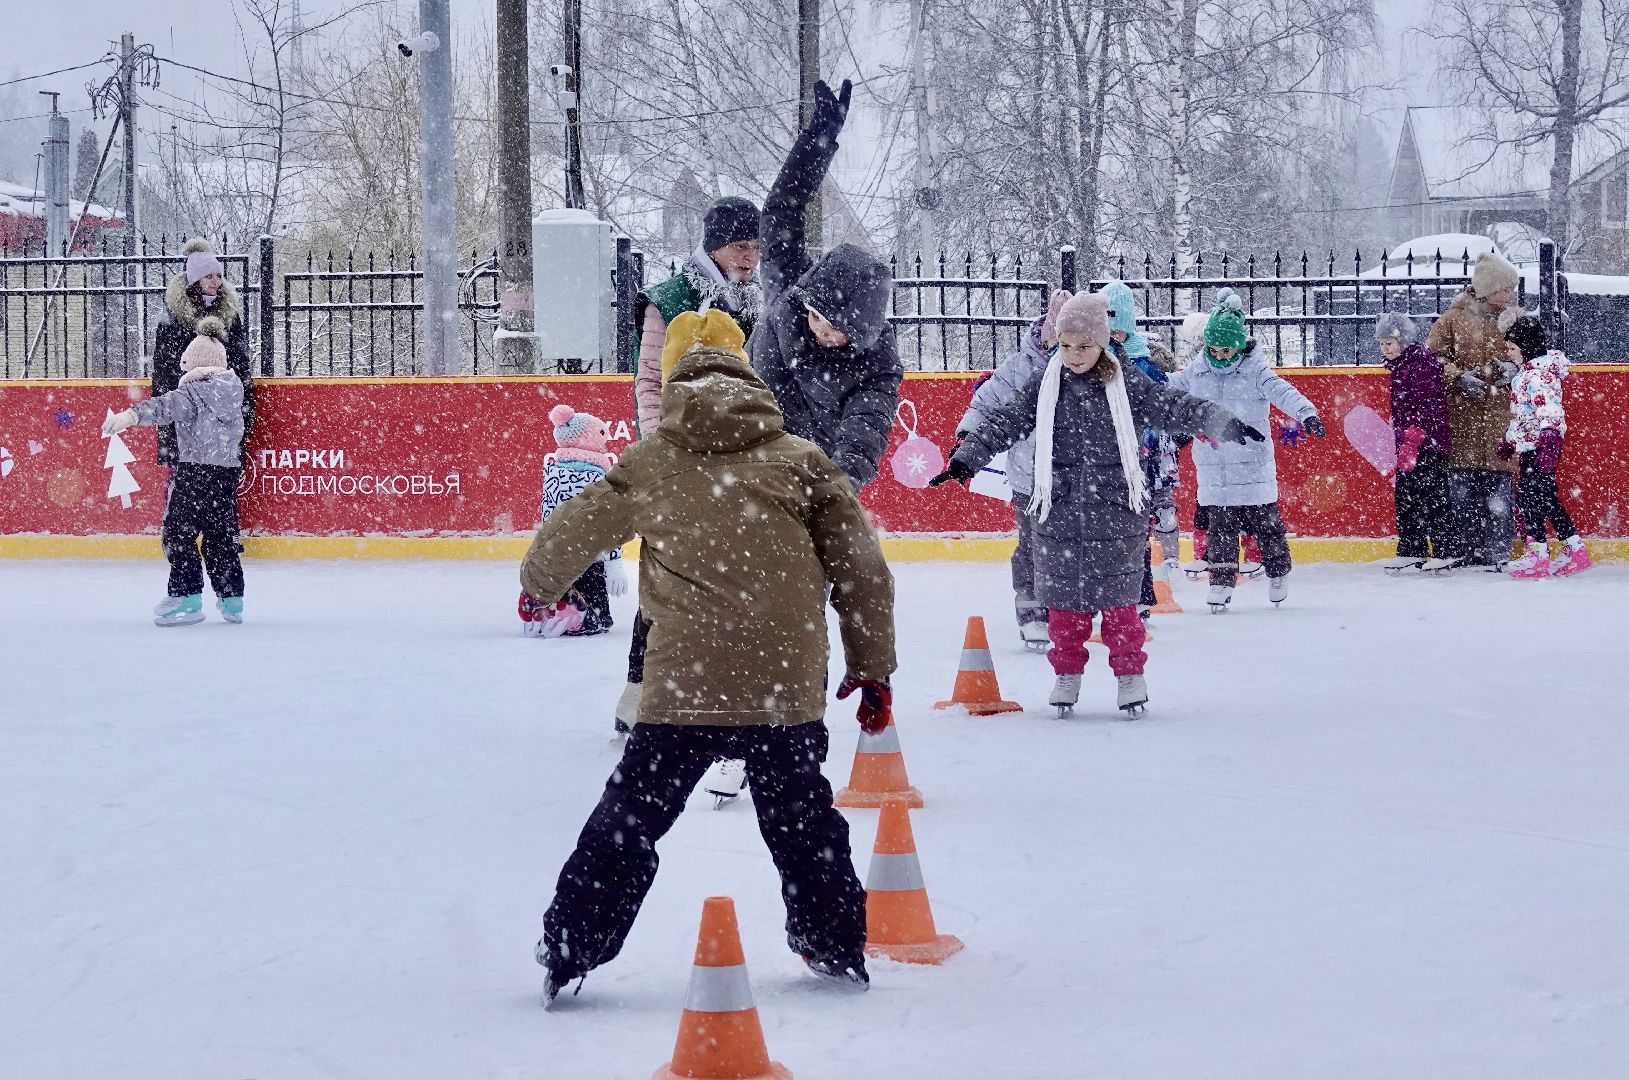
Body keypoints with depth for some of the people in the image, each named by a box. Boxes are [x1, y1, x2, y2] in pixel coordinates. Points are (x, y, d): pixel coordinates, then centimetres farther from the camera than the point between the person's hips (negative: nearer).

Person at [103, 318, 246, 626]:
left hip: (193, 467, -8)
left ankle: (187, 597, -9)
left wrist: (132, 415, -41)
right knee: (221, 533, 15)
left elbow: (167, 406, -29)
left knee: (179, 532, -3)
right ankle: (231, 599, 17)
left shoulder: (192, 392, -14)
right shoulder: (233, 388, 7)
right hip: (228, 470, 8)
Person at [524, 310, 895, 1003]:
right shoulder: (802, 460, 6)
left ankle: (568, 952, 9)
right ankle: (836, 948, 29)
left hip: (685, 686, -1)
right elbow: (862, 570, 6)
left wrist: (540, 586, 37)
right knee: (801, 815, 21)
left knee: (630, 817, 9)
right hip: (788, 687, 1)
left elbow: (570, 535, 14)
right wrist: (871, 667, 16)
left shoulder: (649, 463, 4)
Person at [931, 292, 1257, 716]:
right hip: (1060, 512, 2)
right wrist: (967, 457, -5)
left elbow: (1176, 409, -5)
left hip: (1116, 509, -2)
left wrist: (1224, 423, -17)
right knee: (1063, 598, 6)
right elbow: (1005, 423, 4)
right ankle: (1067, 673, 19)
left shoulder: (1128, 384, -1)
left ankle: (1129, 672, 13)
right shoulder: (1045, 386, 4)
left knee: (1118, 595, 2)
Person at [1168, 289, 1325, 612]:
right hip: (1212, 462, 3)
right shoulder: (1196, 371, 3)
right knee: (1220, 525, 3)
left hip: (1252, 464, -3)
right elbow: (1169, 390, 20)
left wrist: (1306, 413, -37)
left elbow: (1282, 392, -21)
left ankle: (1278, 571, 25)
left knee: (1265, 521, 7)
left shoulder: (1255, 371, -9)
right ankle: (1222, 580, 9)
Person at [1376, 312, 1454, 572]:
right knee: (1405, 495, 10)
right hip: (1408, 441, 10)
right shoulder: (1397, 365, 16)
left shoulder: (1422, 362, -15)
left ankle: (1446, 551, -5)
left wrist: (1413, 438, -26)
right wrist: (1400, 439, 23)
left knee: (1432, 496, -8)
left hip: (1429, 442, -10)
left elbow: (1428, 405, -21)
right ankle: (1411, 550, 16)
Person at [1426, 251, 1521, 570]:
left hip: (1499, 419, 1)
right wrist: (1459, 377, -11)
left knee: (1498, 488, -3)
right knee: (1461, 488, 1)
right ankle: (1465, 552, 10)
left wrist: (1514, 367, -10)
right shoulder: (1454, 318, 3)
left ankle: (1496, 553, 3)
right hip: (1461, 417, -1)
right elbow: (1431, 356, 2)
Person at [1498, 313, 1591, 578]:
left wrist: (1549, 442, -29)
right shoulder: (1527, 372, 16)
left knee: (1529, 497, -8)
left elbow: (1549, 411, -23)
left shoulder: (1537, 374, -16)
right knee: (1546, 498, 13)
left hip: (1539, 445, -10)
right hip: (1529, 446, 10)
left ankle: (1538, 555, -6)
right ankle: (1575, 549, 17)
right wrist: (1511, 442, 30)